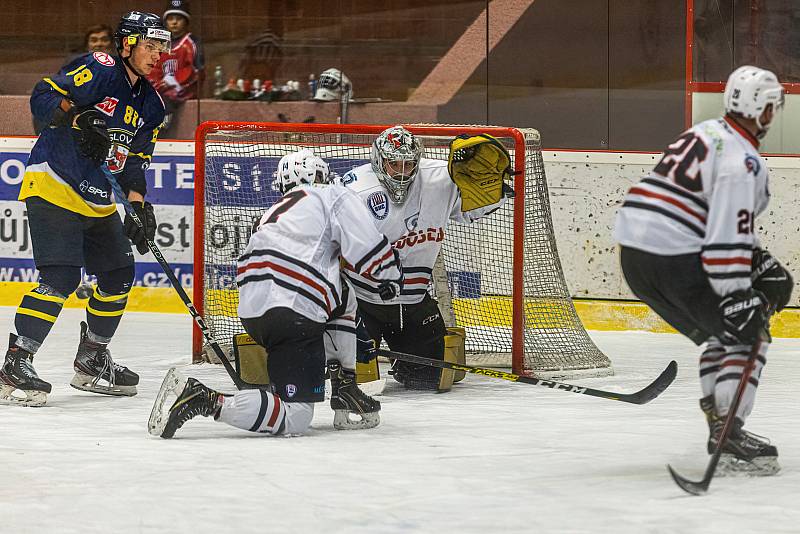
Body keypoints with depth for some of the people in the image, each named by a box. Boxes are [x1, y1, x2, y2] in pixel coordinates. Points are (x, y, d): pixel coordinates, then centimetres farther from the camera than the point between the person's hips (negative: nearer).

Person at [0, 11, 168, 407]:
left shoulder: (150, 106, 12)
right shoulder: (99, 70, -12)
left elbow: (133, 161, 15)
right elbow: (44, 96, -19)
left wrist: (139, 206, 1)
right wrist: (78, 119, -35)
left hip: (97, 200, 9)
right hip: (52, 187, -9)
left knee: (118, 275, 14)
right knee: (61, 277, -20)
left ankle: (91, 362, 29)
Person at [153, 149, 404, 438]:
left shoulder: (274, 213, 32)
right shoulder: (332, 196, 9)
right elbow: (369, 247, 0)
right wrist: (392, 277, 17)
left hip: (252, 310, 9)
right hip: (293, 313, -9)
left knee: (344, 299, 32)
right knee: (296, 416, -11)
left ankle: (345, 388, 25)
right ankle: (206, 401, -25)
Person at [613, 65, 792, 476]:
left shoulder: (708, 134, 17)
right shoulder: (741, 160, -13)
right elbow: (726, 239, -22)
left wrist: (761, 261, 17)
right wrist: (738, 298, -22)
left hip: (634, 252, 9)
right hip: (674, 258, -9)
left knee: (718, 333, 22)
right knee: (747, 333, -3)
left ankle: (720, 425, 24)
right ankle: (729, 436, -13)